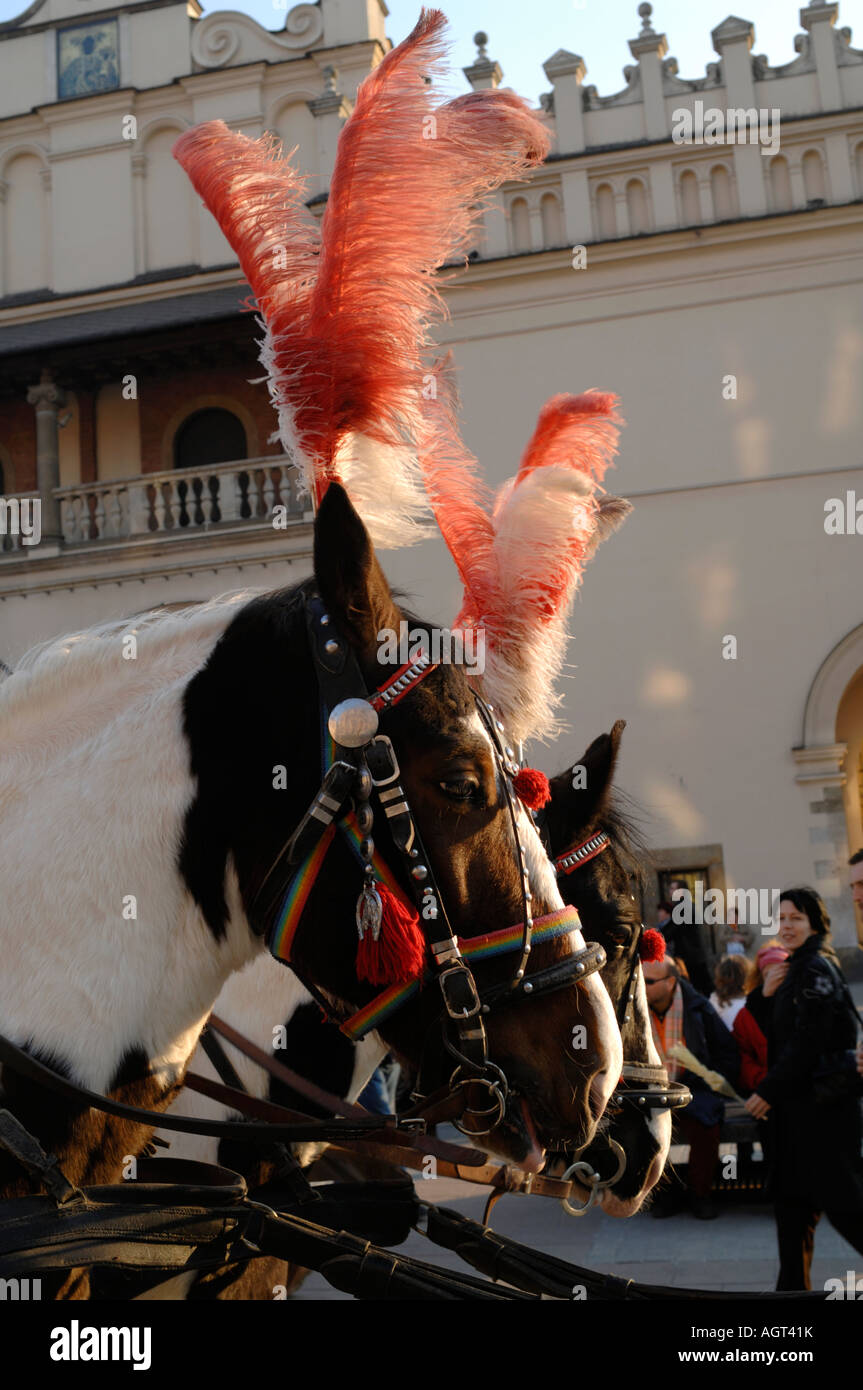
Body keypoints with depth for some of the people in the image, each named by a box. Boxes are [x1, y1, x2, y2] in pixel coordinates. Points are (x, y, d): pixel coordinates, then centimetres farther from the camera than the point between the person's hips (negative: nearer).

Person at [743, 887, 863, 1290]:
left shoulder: (817, 970, -15)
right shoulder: (795, 970, 14)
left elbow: (808, 1042, -20)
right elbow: (775, 1034, 17)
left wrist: (769, 1090, -16)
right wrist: (767, 994, 1)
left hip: (822, 1101, -10)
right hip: (796, 1100, 10)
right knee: (791, 1197, 11)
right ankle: (793, 1286, 18)